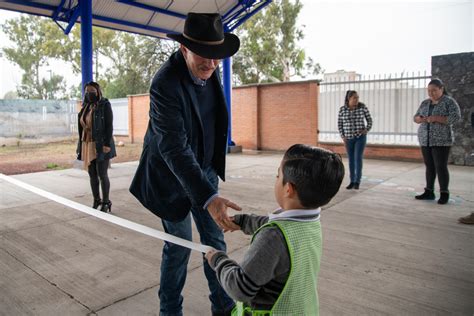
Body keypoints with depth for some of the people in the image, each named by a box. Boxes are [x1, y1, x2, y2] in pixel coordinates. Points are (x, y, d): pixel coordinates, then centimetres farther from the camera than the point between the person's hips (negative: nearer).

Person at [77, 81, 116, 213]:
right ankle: (96, 200, 19)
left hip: (101, 145, -7)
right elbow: (82, 127, 14)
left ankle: (106, 202, 6)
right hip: (88, 145, 7)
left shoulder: (105, 105, -7)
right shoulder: (86, 107, 12)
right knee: (92, 174, 9)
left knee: (102, 174, -5)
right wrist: (81, 145, 10)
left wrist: (107, 144, -20)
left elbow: (109, 125, -13)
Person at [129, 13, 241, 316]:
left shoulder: (209, 69, -3)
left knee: (215, 239, 12)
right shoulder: (166, 83, -27)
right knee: (179, 246, 5)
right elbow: (174, 148, -34)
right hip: (172, 175, -6)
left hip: (204, 169, 7)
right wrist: (208, 197, -43)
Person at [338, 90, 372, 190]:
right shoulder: (342, 109, -4)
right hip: (349, 138, 2)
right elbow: (340, 124, 3)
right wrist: (343, 137, -6)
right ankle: (352, 182, 16)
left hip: (360, 136, -2)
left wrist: (367, 130, -14)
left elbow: (369, 120, 3)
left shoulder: (362, 107, -6)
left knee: (358, 158, -11)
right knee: (351, 159, 6)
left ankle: (357, 182, 1)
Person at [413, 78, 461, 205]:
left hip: (441, 140, -5)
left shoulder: (449, 101, -3)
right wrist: (420, 119, -8)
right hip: (425, 140, 5)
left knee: (441, 167, -6)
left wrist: (436, 118, -21)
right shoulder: (425, 103, 13)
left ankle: (444, 194, 3)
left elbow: (456, 117, -13)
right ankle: (429, 192, 14)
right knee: (429, 166, 8)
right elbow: (415, 117, 15)